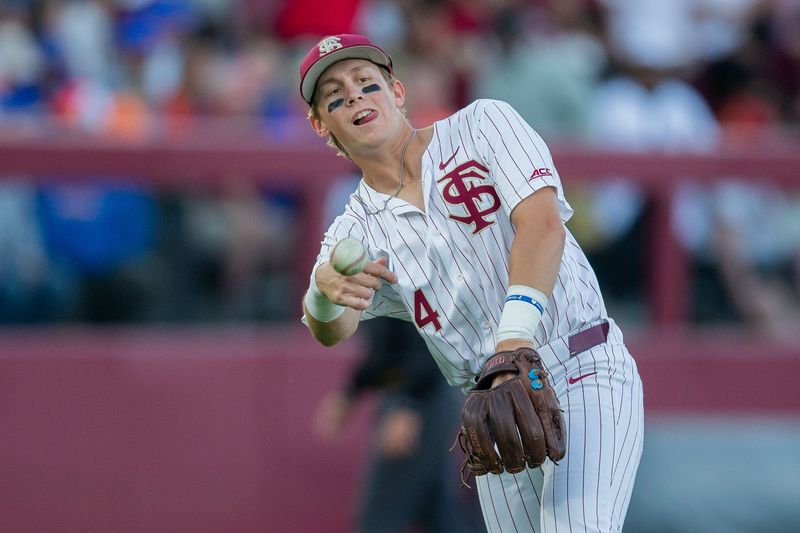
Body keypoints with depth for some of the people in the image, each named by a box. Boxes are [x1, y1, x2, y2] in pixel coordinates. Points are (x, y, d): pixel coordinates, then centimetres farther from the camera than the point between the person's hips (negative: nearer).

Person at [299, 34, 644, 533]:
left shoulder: (483, 126, 0)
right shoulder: (354, 233, 8)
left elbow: (542, 223, -15)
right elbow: (331, 331, -11)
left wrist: (517, 330, -31)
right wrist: (325, 292, -36)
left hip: (584, 377, -5)